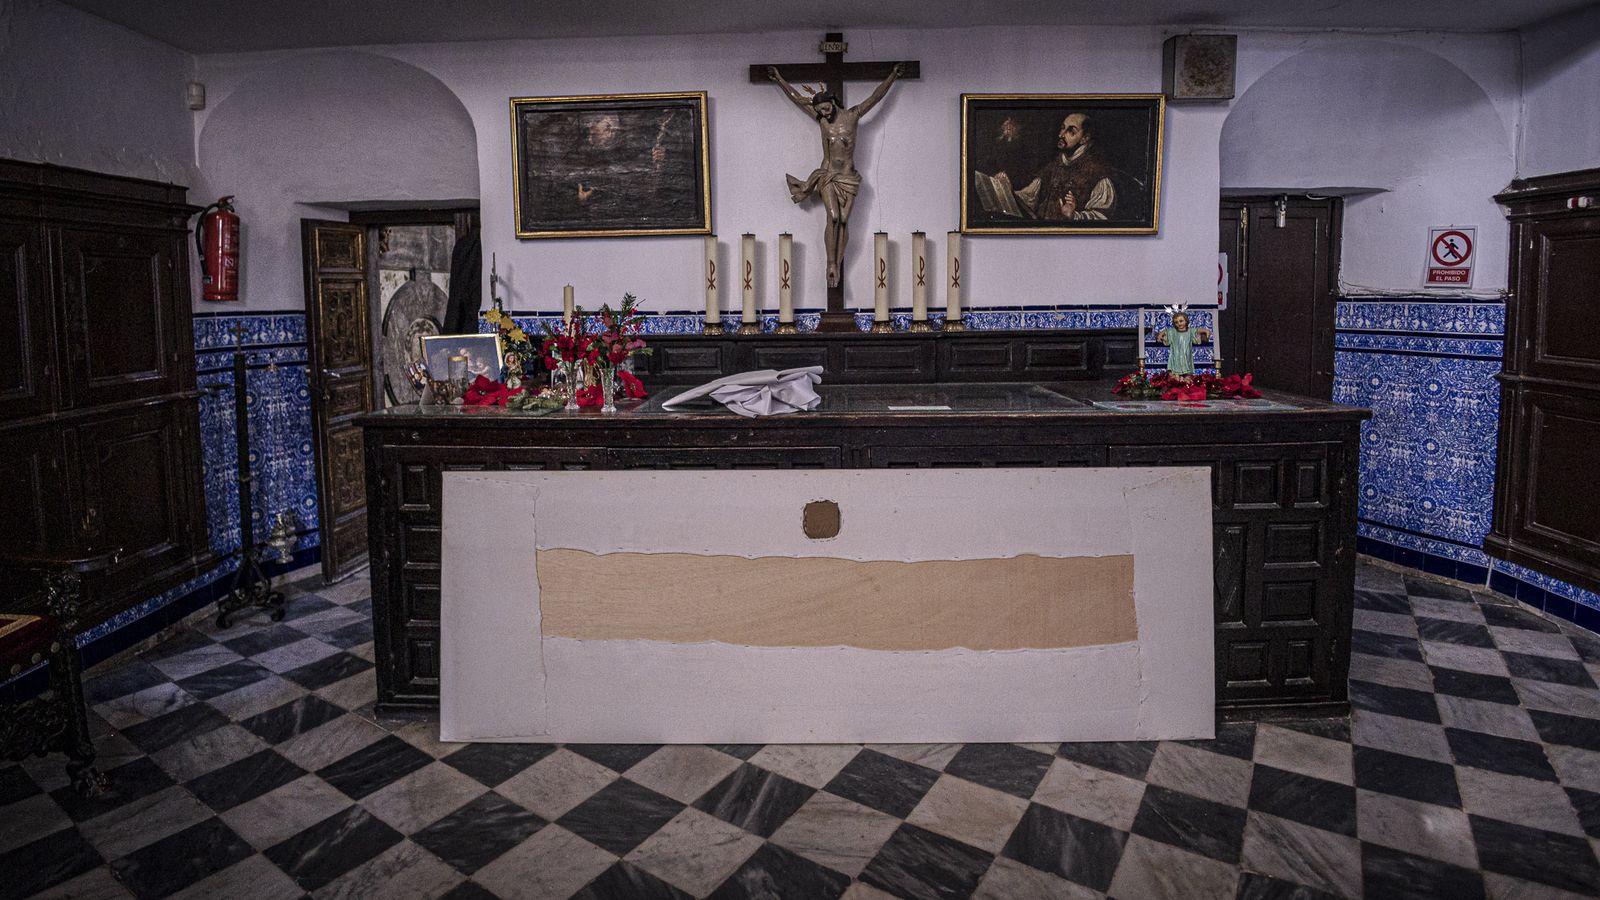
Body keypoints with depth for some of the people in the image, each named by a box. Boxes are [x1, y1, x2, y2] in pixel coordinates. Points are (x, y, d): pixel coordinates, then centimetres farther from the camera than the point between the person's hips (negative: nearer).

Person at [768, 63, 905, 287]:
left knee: (844, 220, -7)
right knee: (833, 217, -16)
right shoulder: (821, 119, 5)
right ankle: (831, 265, -14)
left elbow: (876, 97, 7)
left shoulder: (852, 116, 2)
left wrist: (892, 76, 8)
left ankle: (838, 265, -5)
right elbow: (796, 98, 12)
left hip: (848, 177, 0)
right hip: (828, 175, 0)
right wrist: (779, 79, 16)